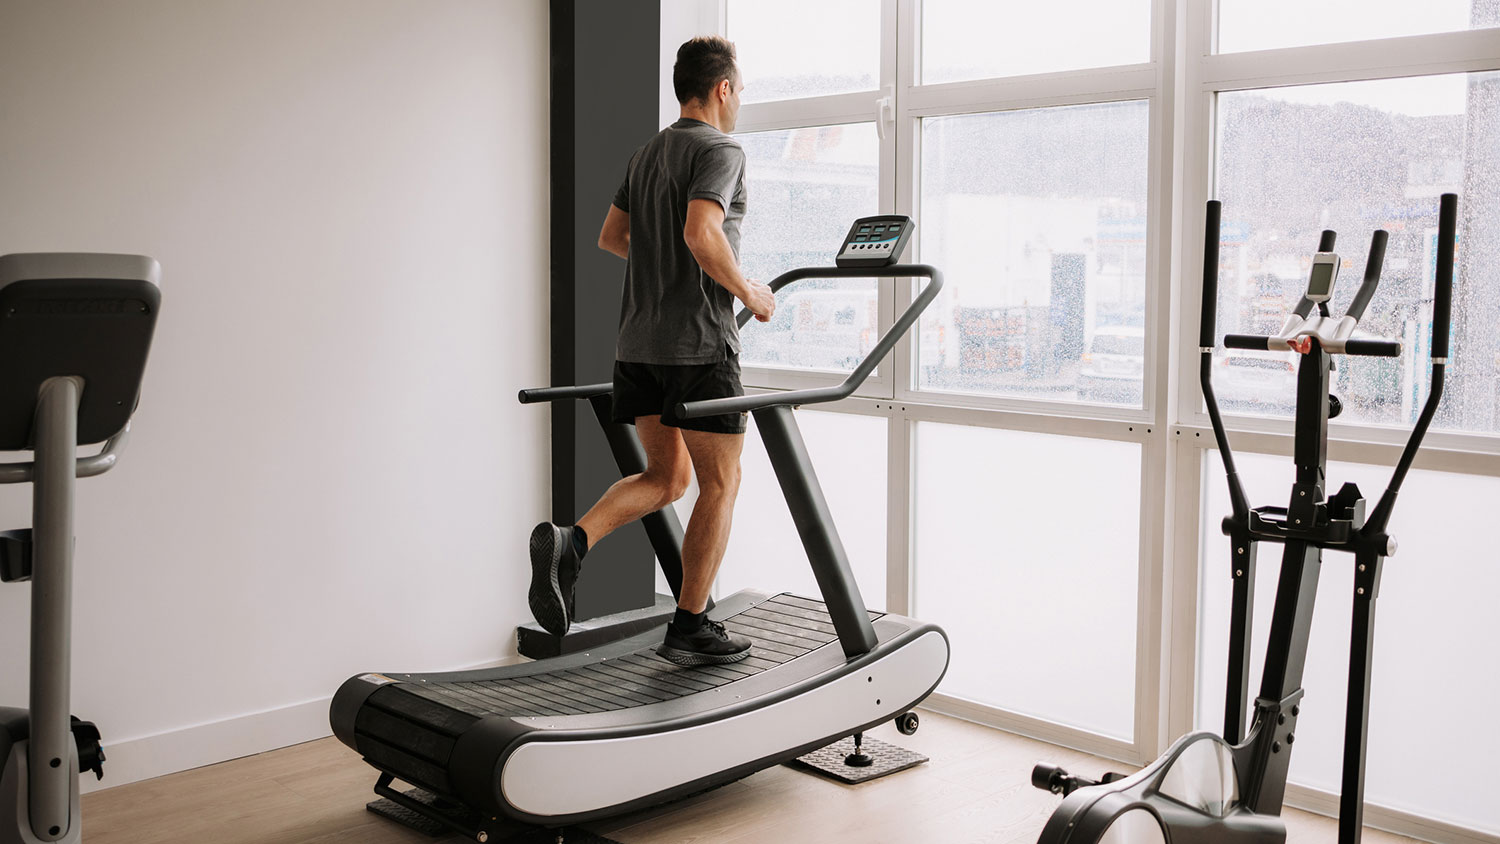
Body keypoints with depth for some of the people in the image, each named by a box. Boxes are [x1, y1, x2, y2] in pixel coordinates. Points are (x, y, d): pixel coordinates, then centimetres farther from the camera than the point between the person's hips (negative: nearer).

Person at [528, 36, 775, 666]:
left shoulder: (647, 154, 17)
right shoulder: (720, 151, -9)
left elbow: (610, 237, 25)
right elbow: (701, 233, -25)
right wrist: (747, 292, -11)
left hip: (638, 343, 8)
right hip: (698, 343, -8)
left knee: (666, 478, 16)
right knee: (719, 484, 5)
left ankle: (570, 542, -7)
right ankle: (689, 630, 9)